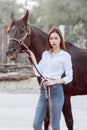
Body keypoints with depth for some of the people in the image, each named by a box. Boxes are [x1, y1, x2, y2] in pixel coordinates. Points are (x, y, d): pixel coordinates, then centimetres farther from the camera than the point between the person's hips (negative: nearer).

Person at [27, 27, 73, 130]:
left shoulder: (65, 56, -4)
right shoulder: (45, 54, 13)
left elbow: (69, 77, -4)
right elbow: (38, 73, 10)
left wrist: (54, 82, -15)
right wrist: (33, 58, 8)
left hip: (56, 90, -6)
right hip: (43, 89, 6)